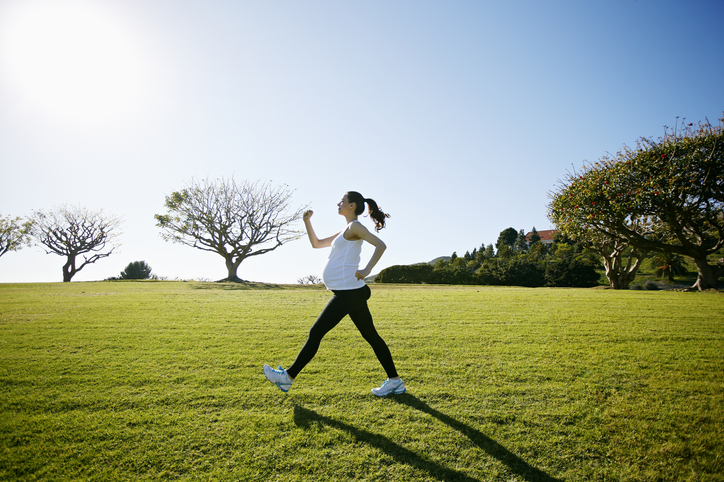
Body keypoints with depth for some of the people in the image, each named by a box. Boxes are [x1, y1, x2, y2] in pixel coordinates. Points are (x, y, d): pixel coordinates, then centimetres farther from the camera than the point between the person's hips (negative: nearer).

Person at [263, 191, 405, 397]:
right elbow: (316, 243, 27)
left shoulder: (354, 227, -7)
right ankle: (395, 381, 16)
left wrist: (366, 270, -27)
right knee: (371, 336, 11)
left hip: (347, 293, -10)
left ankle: (288, 377, 10)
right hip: (351, 292, 10)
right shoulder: (345, 232, 21)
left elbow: (380, 245, -20)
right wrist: (307, 222, 16)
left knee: (315, 333, -1)